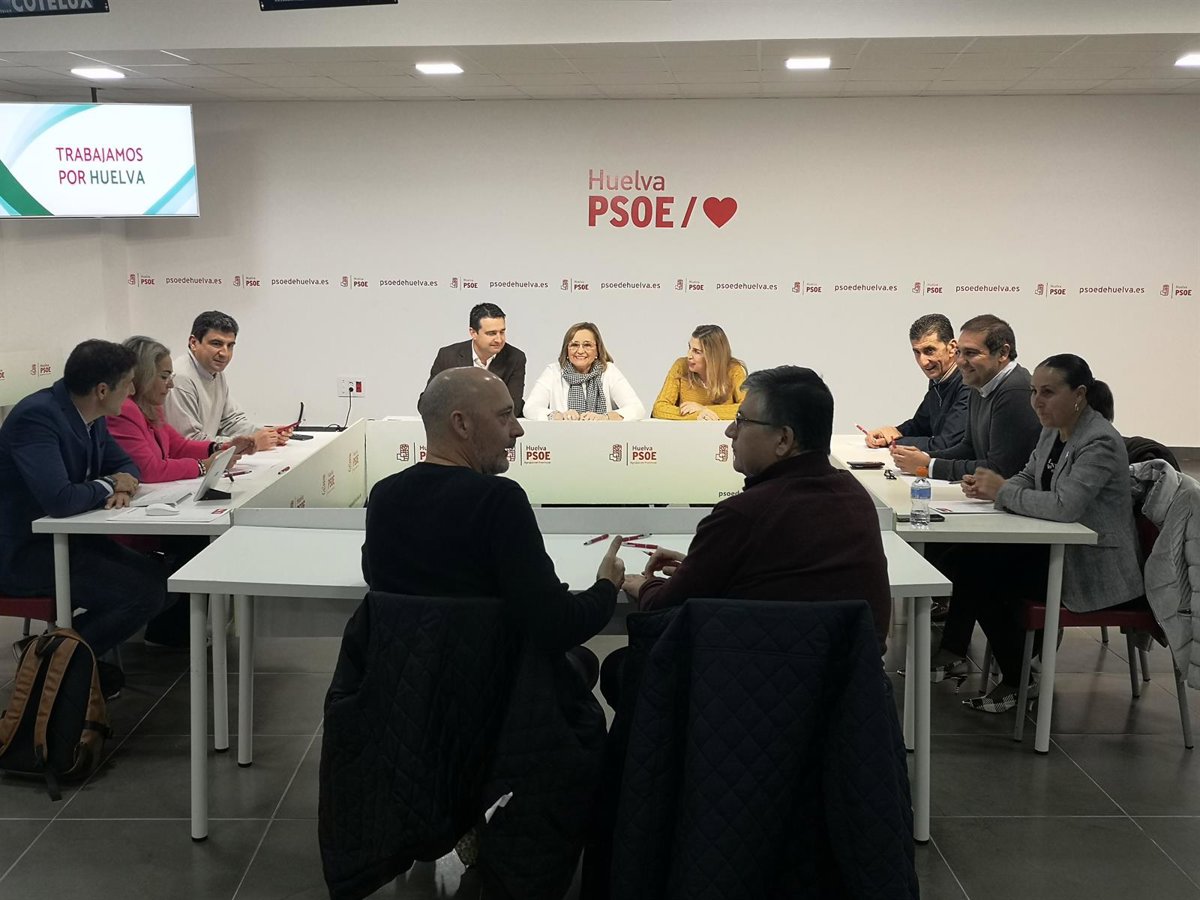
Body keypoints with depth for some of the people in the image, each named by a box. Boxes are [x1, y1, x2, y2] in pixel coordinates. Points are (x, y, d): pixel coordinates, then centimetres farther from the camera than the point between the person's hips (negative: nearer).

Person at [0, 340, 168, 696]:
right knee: (145, 594, -19)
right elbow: (59, 499, -34)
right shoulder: (36, 416, -24)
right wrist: (108, 486, -14)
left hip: (65, 537, 9)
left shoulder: (89, 416, 3)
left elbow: (125, 464, 17)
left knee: (159, 579, -1)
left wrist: (123, 484, -7)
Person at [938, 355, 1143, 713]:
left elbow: (1065, 505, -32)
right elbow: (1028, 478, 15)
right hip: (1058, 548, 9)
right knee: (969, 558, -4)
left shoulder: (1100, 443, -21)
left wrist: (1002, 491, -21)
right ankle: (949, 649, 11)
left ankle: (1019, 681, 2)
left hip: (1093, 567, -9)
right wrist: (988, 487, -7)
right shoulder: (1052, 430, 7)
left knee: (982, 575, -16)